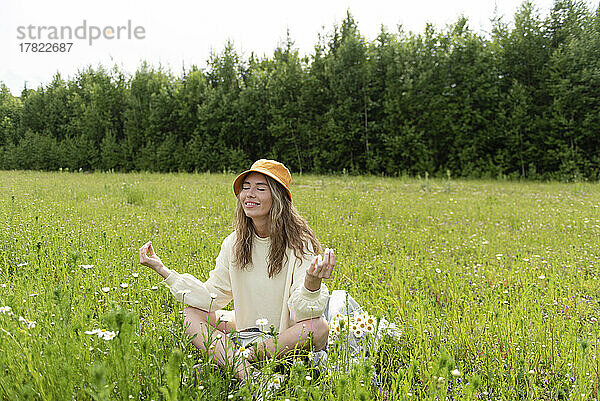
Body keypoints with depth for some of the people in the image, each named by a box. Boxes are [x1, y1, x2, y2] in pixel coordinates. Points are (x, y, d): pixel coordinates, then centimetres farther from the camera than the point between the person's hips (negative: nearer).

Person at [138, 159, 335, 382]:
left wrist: (313, 282, -46)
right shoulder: (234, 243, -2)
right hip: (247, 328, 5)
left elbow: (303, 312, -24)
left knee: (318, 327, -34)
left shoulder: (299, 244, -17)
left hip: (287, 335, -4)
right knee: (191, 314, -12)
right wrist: (162, 269, -6)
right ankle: (242, 370, -32)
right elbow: (210, 298, -1)